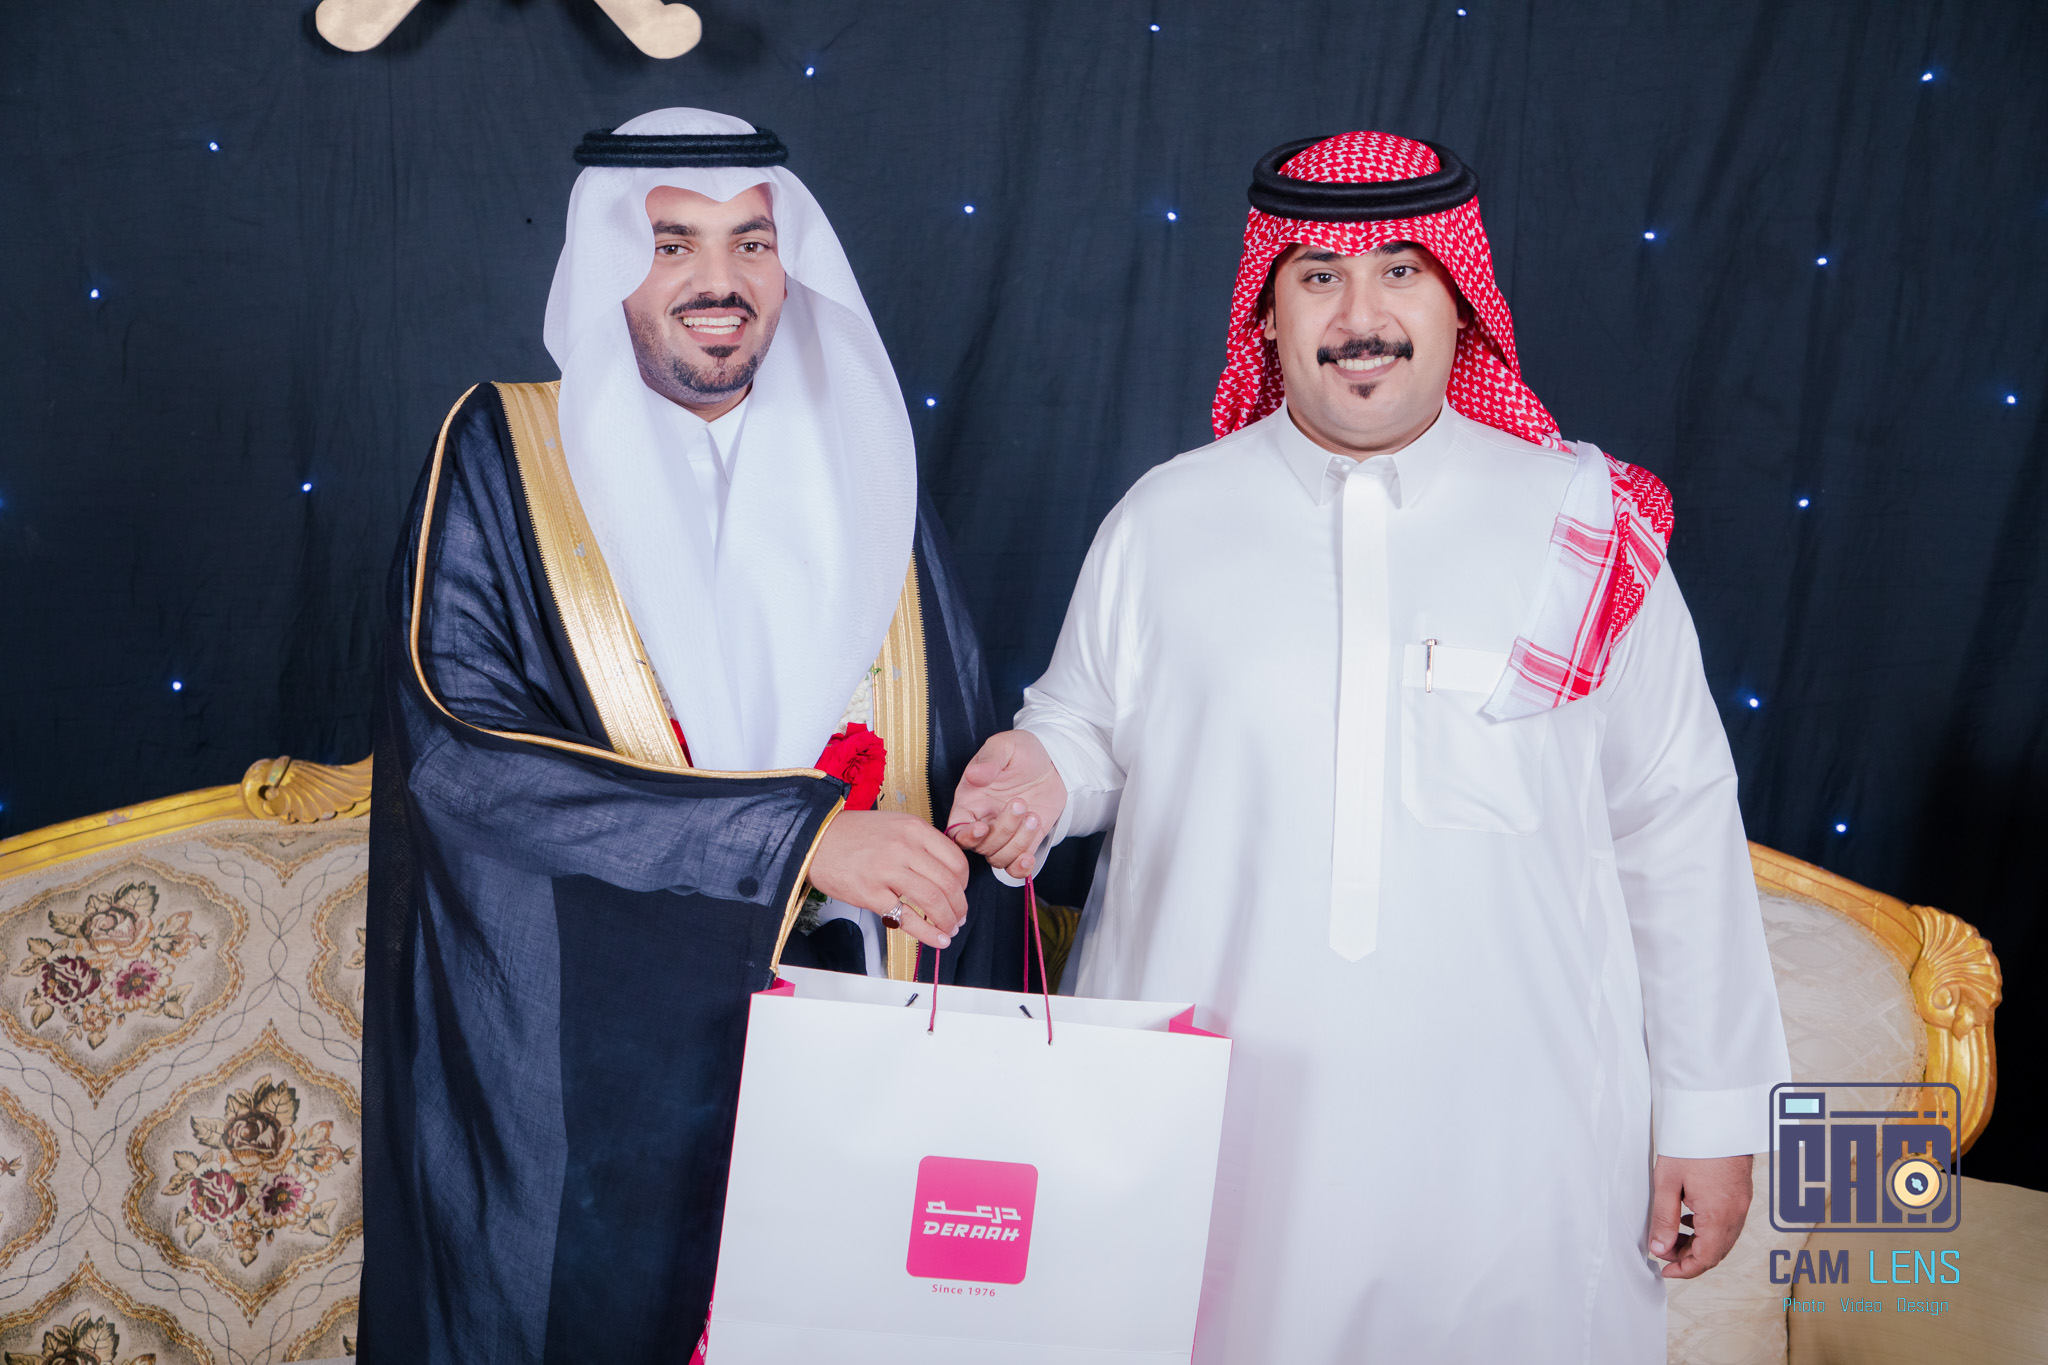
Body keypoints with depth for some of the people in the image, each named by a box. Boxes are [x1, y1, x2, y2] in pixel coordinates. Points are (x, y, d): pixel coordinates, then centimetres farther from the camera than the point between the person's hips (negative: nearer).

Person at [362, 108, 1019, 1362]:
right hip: (579, 1076, -2)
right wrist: (793, 833, -21)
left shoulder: (860, 469, 7)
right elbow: (451, 747, -15)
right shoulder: (505, 455, -2)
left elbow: (964, 766, 5)